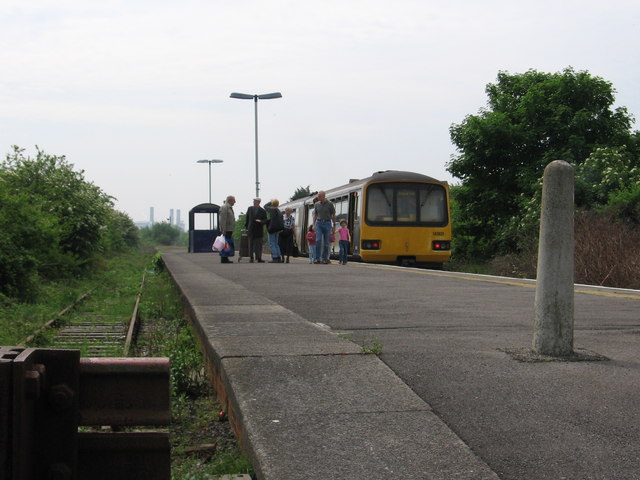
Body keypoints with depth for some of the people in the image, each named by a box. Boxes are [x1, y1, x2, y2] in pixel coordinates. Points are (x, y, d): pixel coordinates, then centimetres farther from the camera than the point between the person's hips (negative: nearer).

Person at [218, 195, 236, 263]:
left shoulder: (229, 207, 20)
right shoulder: (224, 207, -12)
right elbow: (222, 220, -19)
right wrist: (223, 230, -23)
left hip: (229, 230, 10)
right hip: (226, 230, -10)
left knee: (229, 244, 9)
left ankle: (225, 258, 12)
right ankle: (223, 259, -10)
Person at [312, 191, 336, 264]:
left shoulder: (330, 204, 0)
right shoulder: (316, 204, 9)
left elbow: (333, 215, 4)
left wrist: (334, 226, 1)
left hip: (327, 223, -2)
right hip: (319, 223, 2)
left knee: (326, 242, 1)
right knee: (318, 240, -12)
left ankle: (324, 259, 7)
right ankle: (318, 259, -13)